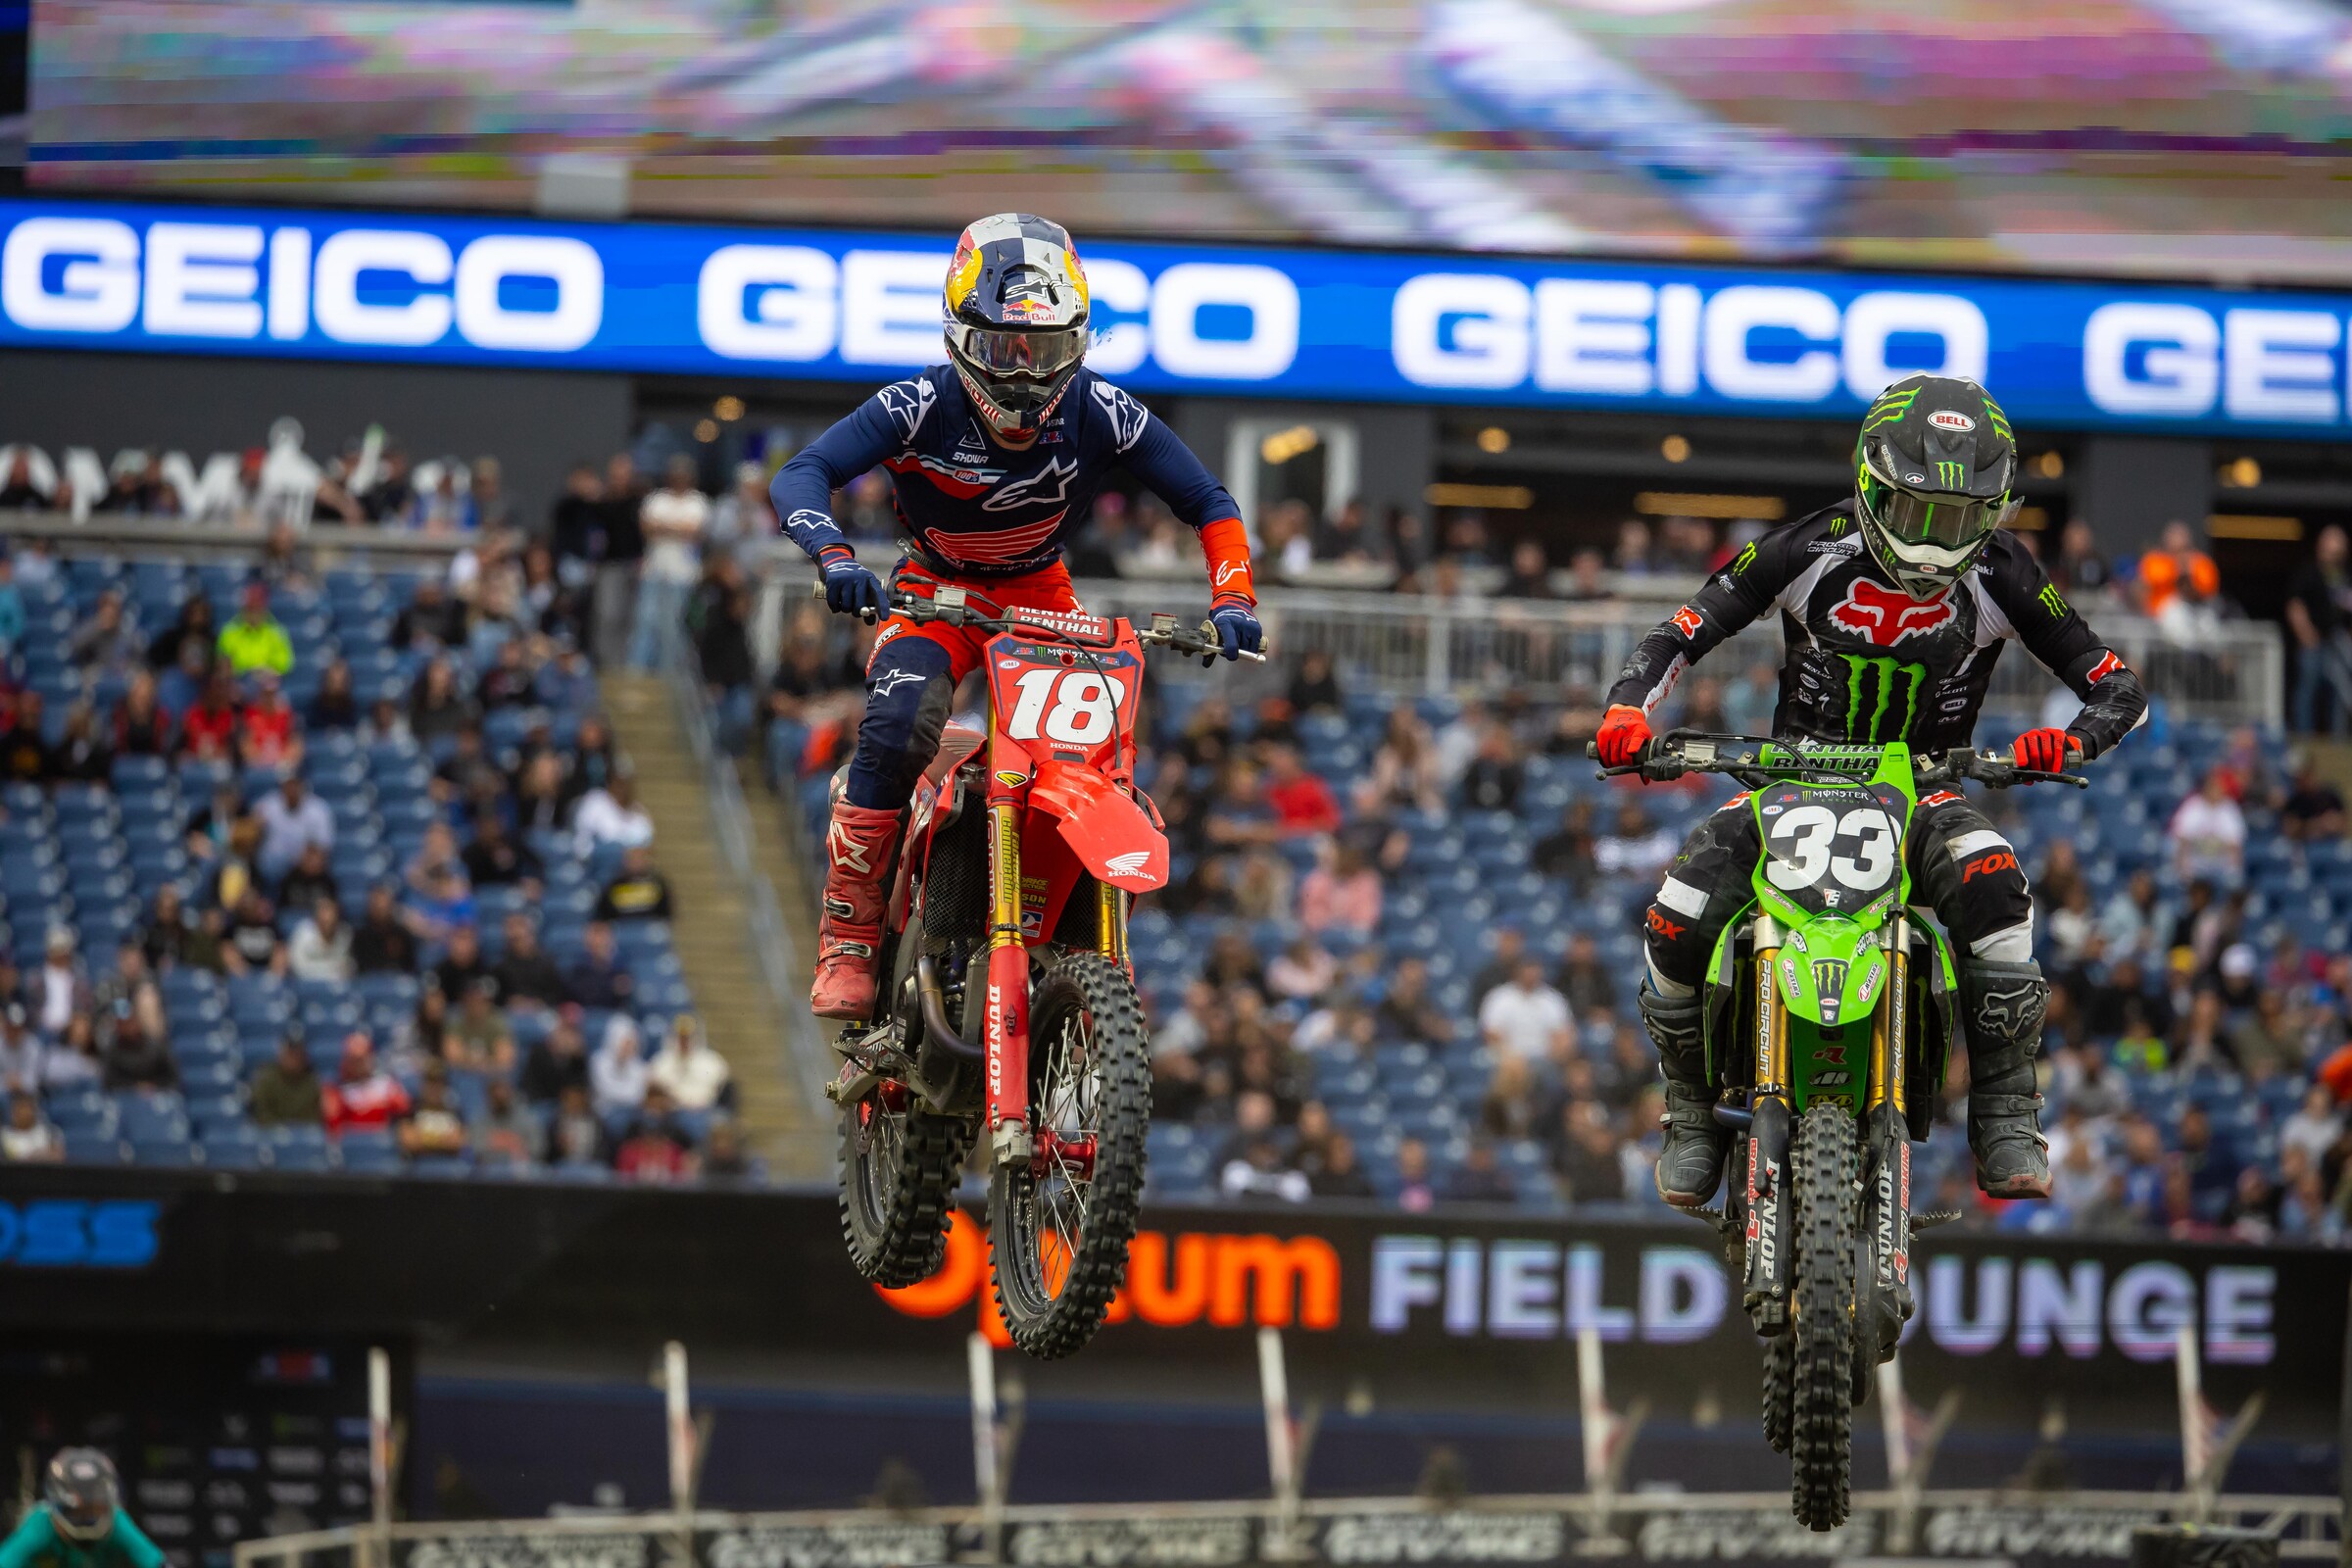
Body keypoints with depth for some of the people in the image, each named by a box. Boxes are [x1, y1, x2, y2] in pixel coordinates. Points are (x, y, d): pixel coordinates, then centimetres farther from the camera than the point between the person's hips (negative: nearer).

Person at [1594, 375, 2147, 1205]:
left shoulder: (1997, 575, -6)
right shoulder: (1811, 551, -7)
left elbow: (2118, 686, -4)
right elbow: (1680, 633, -2)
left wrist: (2072, 740, -28)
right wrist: (1627, 708, -23)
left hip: (1922, 791, -1)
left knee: (1989, 882, -37)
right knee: (1678, 920, -25)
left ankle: (2006, 1117, -26)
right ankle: (1694, 1111, 4)